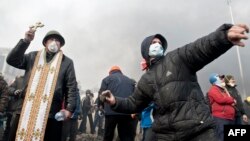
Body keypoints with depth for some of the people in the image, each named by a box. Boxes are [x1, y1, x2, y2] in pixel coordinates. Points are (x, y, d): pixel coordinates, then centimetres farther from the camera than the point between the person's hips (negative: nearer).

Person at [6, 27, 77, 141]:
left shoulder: (67, 62, 10)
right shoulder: (33, 56, 18)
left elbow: (71, 87, 5)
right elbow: (11, 60, 6)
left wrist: (69, 108, -7)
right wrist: (26, 41, -2)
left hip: (51, 114, -2)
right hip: (25, 111, 3)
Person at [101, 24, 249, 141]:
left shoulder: (178, 57, 3)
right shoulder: (145, 81, 15)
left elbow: (202, 48, -14)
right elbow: (134, 104, 25)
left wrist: (224, 35, -36)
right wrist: (116, 102, 6)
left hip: (199, 129, -3)